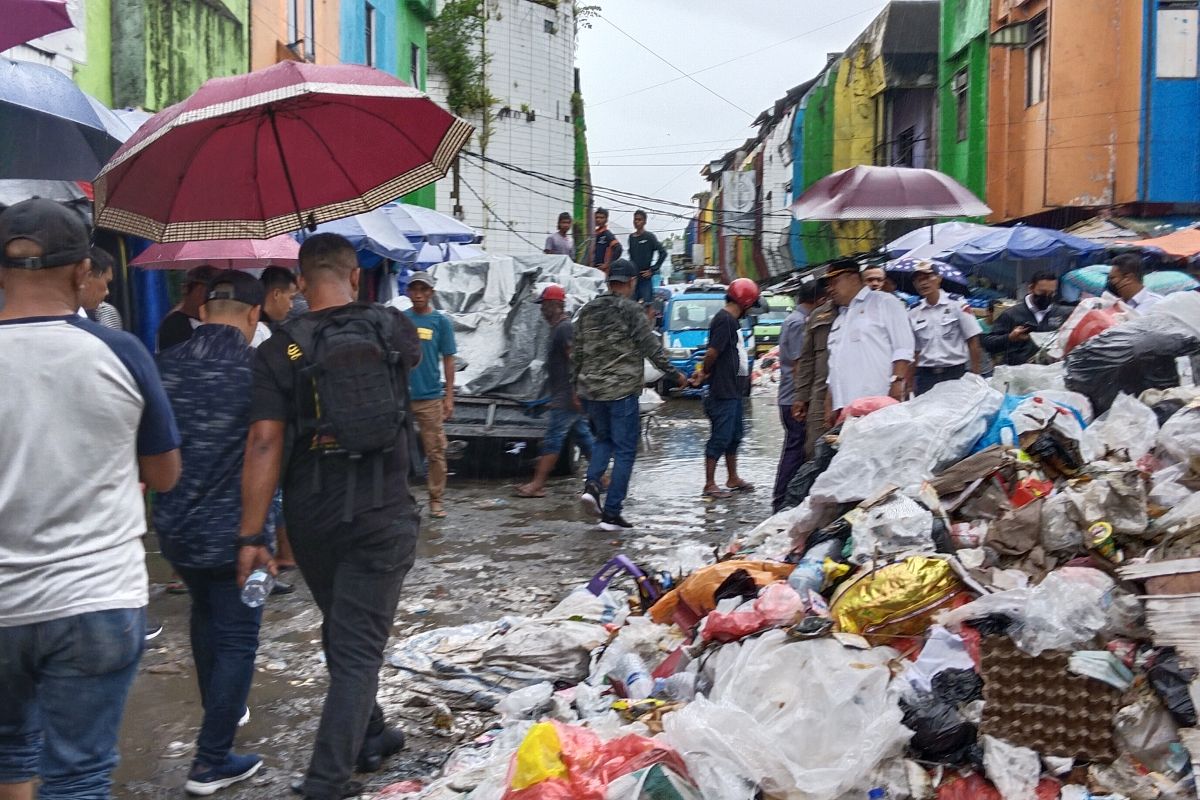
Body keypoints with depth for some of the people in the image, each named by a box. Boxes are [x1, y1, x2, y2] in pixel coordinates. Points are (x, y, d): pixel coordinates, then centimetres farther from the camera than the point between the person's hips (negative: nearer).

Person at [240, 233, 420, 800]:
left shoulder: (280, 349, -6)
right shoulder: (392, 329, -2)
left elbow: (265, 443, -12)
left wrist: (251, 535, -10)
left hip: (310, 516, 2)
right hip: (381, 516, -1)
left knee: (342, 630, 22)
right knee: (358, 646, -1)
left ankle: (370, 739, 38)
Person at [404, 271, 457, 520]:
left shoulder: (441, 321, 3)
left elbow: (448, 360, 5)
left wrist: (449, 397, 0)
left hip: (431, 397, -1)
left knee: (435, 452, 1)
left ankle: (437, 500, 11)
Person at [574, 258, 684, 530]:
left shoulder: (587, 311, 8)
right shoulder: (631, 311, -10)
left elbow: (577, 353, 12)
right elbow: (652, 347, -9)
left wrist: (576, 386, 20)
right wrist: (674, 374, 2)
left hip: (590, 390, 6)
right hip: (622, 391, -6)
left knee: (603, 439, 24)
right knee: (624, 451, 3)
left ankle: (592, 484, -2)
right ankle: (612, 513, 1)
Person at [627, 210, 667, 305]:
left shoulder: (649, 237, -5)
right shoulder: (631, 237, 12)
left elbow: (663, 253, -10)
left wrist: (653, 270, -10)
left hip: (645, 277, -6)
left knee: (646, 304, -8)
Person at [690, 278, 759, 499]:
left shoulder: (731, 320, 15)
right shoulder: (725, 320, -17)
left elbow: (713, 353, 17)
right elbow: (712, 352, -22)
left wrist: (703, 372, 6)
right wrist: (705, 372, -6)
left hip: (733, 390, 10)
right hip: (723, 391, -10)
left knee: (735, 434, 18)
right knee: (720, 437, -4)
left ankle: (733, 479, 29)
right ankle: (709, 485, 2)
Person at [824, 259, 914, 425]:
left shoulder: (884, 302, 7)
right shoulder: (839, 320, 28)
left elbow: (903, 349, -3)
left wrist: (897, 383, -15)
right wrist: (830, 406, 19)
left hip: (879, 402, -7)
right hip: (845, 408, 7)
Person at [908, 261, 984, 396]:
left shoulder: (957, 305, 0)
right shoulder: (913, 313, 9)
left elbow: (973, 342, 0)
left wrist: (976, 375, -6)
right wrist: (911, 383, 5)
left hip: (955, 373, -2)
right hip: (925, 376, 3)